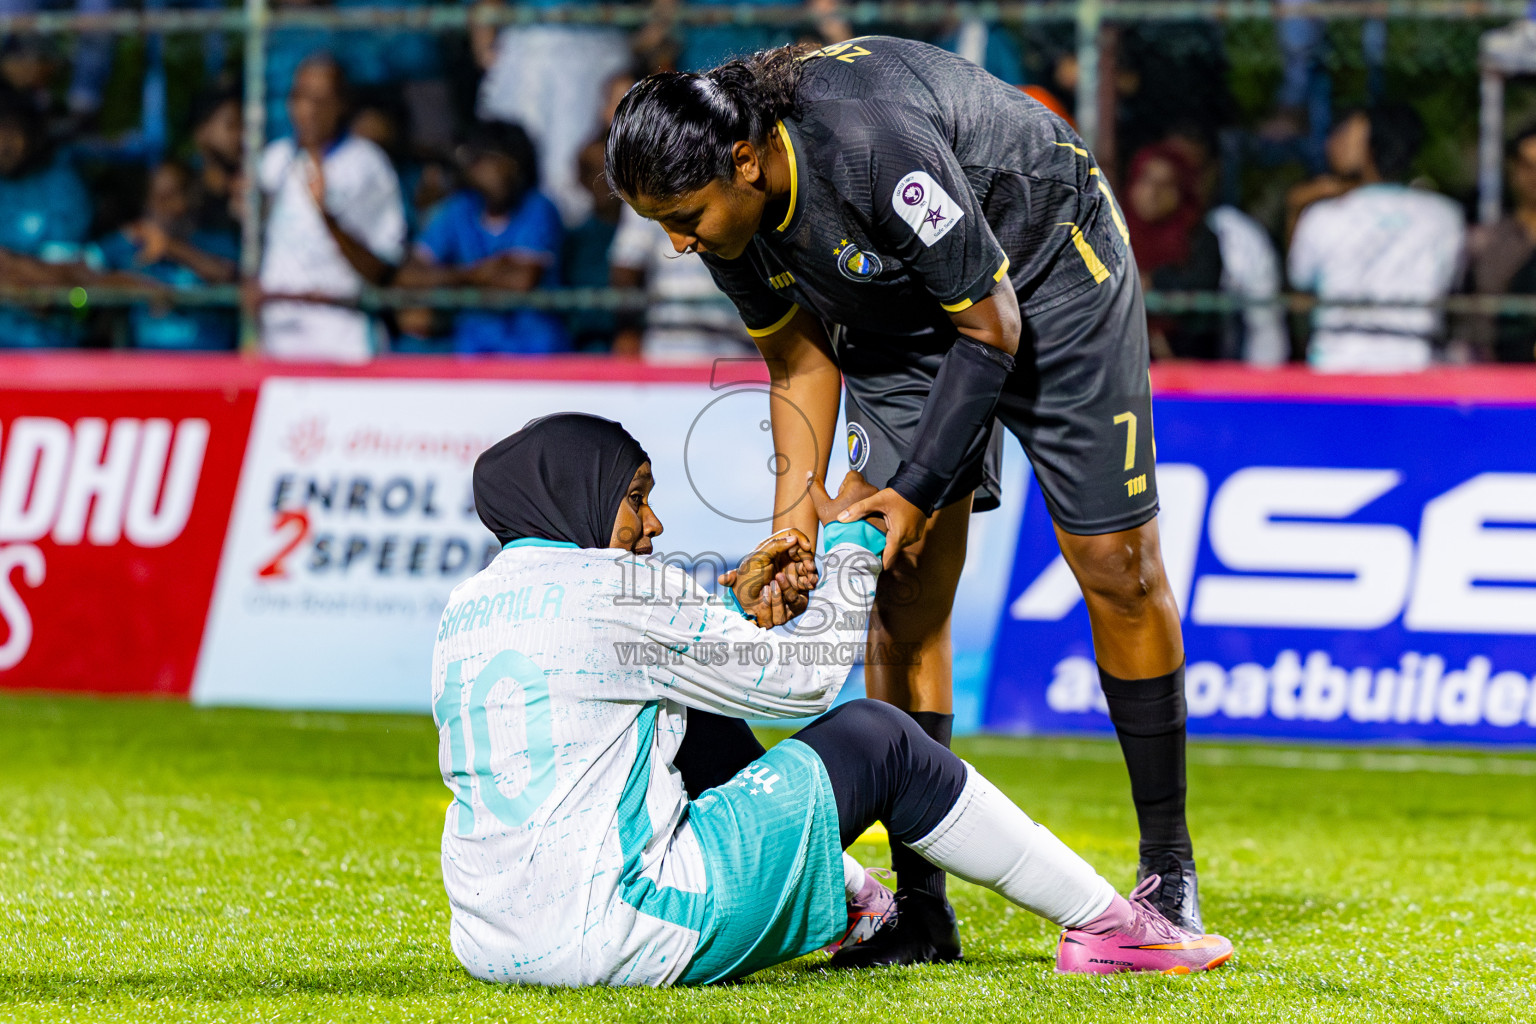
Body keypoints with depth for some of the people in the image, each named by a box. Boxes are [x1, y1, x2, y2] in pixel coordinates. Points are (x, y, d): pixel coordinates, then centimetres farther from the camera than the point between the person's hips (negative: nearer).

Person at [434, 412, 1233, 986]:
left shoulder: (470, 606, 13)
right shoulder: (607, 587, -10)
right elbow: (801, 678, -2)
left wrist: (736, 608, 17)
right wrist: (852, 546, 14)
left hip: (490, 937, 8)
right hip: (612, 936, -8)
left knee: (702, 727, 28)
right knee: (874, 741, 5)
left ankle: (859, 910, 39)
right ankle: (1105, 925, 14)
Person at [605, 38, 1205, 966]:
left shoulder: (876, 144, -39)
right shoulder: (724, 199, -18)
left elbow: (992, 330, -26)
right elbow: (800, 359, -2)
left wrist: (918, 489, -23)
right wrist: (797, 512, -15)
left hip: (1050, 276, -6)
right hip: (899, 322, 6)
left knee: (1117, 568, -6)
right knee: (904, 593, -4)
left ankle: (1170, 868, 9)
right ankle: (922, 911, -3)